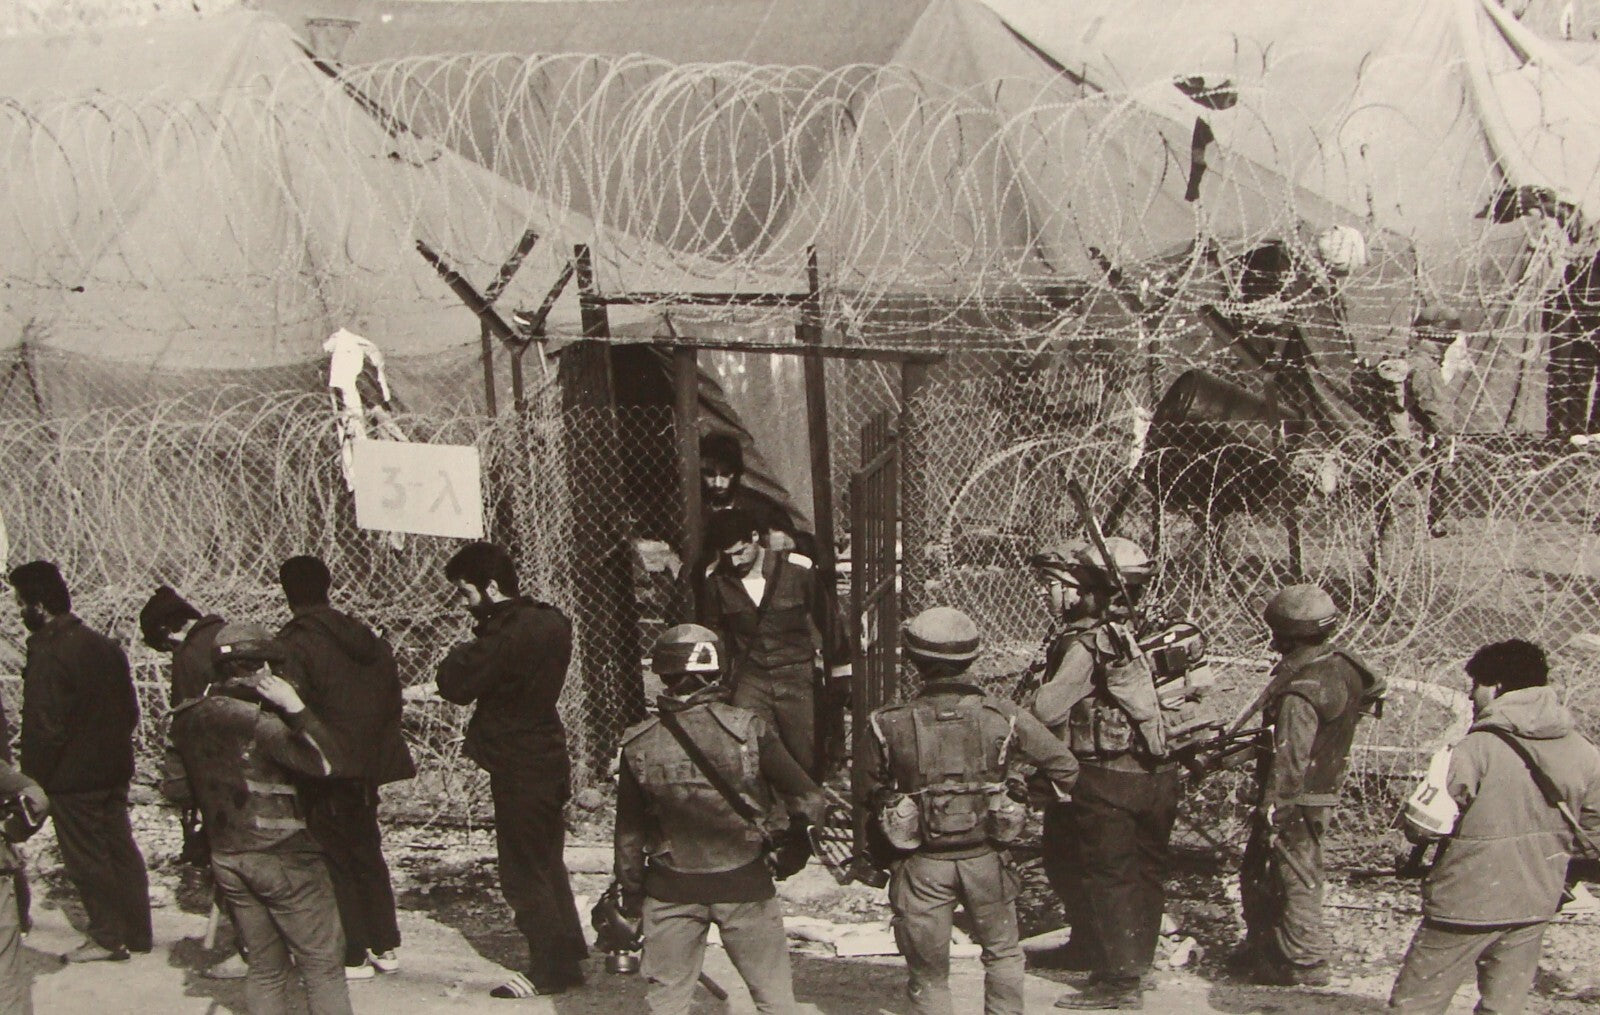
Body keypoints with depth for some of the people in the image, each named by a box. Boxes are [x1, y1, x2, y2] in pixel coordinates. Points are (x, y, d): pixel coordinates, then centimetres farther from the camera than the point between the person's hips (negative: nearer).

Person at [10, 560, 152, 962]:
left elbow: (43, 728, -21)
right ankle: (137, 933, 22)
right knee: (121, 849, 14)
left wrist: (31, 778, -12)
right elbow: (131, 710, 14)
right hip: (114, 770, 8)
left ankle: (108, 937, 9)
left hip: (72, 778, -8)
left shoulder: (47, 654, -19)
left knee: (85, 858, 3)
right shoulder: (104, 645, 7)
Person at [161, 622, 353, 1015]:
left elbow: (174, 789, 12)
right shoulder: (257, 719, -18)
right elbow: (324, 762, -20)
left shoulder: (185, 720, 3)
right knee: (322, 965, 2)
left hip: (225, 859, 7)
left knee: (265, 967, 15)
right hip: (283, 856, -7)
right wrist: (294, 707, -22)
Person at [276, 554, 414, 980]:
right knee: (368, 855, 17)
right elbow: (391, 700, 11)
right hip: (367, 768, 6)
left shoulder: (293, 645, -14)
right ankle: (385, 947, 22)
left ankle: (352, 956, 7)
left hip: (324, 773, -6)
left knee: (332, 860, 3)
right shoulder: (365, 638, 7)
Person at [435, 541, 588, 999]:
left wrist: (464, 652, -5)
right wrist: (476, 654, -1)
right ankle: (568, 949, 33)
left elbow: (455, 685, -23)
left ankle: (551, 967, 10)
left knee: (523, 874, 2)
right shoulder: (548, 622, 4)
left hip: (519, 768, -9)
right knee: (546, 864, 21)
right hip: (546, 758, 9)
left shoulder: (510, 634, -25)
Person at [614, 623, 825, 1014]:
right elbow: (809, 801, -12)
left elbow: (629, 834, 0)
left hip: (671, 891, 1)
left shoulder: (640, 746, -9)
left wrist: (631, 894, 13)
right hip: (745, 884, -1)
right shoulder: (748, 731, -15)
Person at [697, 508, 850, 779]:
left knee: (806, 759, 1)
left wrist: (841, 674, 9)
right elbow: (713, 633, 12)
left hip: (797, 678, -1)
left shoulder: (798, 568, -6)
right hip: (749, 681, 1)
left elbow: (828, 621, 4)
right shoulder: (716, 579, -2)